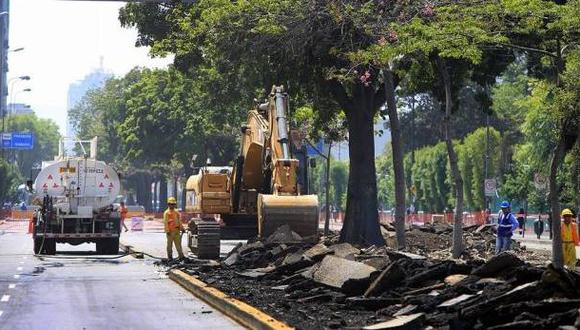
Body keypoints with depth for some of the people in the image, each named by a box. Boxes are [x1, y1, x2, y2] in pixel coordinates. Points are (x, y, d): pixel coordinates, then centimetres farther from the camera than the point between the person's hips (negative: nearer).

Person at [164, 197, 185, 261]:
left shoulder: (176, 212, 15)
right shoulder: (166, 213, -5)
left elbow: (179, 221, 20)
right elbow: (165, 222, -10)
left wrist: (182, 228, 14)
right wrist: (167, 231, -16)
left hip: (177, 231, 6)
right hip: (170, 231, -6)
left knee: (178, 244, 6)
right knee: (169, 244, 2)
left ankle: (181, 256, 7)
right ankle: (170, 257, 7)